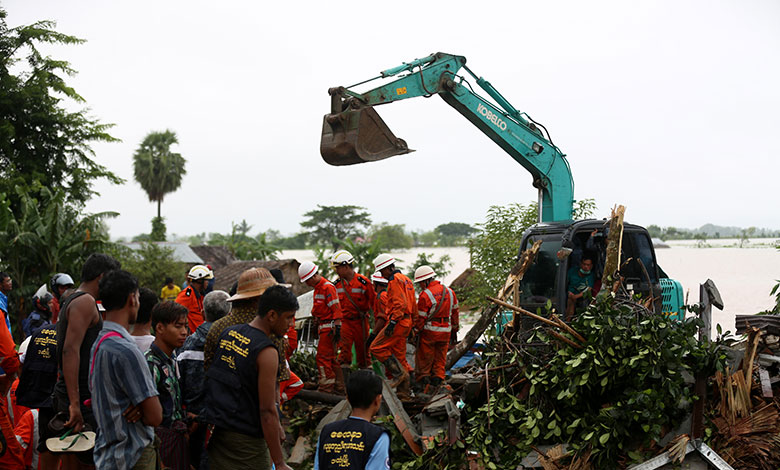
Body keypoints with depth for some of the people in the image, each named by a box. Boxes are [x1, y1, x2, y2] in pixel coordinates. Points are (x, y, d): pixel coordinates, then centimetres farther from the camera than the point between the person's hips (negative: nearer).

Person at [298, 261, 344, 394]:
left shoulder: (328, 287, -15)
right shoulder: (318, 287, 17)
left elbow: (336, 309, -20)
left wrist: (336, 328, -23)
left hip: (330, 327, -10)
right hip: (323, 327, 10)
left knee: (323, 357, -9)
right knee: (330, 358, 13)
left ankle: (326, 388, -5)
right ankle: (339, 387, 20)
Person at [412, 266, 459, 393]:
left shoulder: (425, 295, -14)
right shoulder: (449, 292, 7)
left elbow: (420, 318, -12)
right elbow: (455, 312, 14)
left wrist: (416, 333, -2)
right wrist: (454, 330, 22)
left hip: (429, 332, -5)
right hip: (445, 332, 5)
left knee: (424, 359, 7)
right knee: (440, 360, 11)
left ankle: (423, 381, 11)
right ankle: (436, 383, 10)